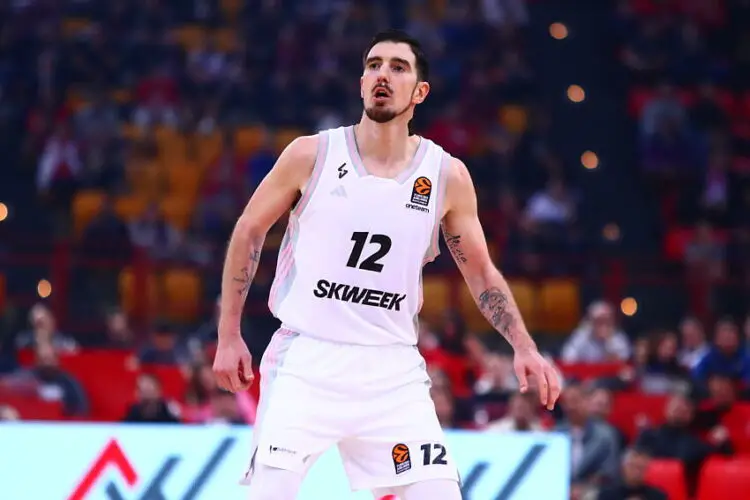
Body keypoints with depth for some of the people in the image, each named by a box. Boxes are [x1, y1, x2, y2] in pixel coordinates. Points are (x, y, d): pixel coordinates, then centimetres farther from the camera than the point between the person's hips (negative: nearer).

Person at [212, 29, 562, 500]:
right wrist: (229, 337, 5)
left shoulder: (447, 175, 2)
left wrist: (524, 347, -1)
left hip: (392, 369, 2)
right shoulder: (312, 154, -3)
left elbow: (481, 272, 12)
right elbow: (249, 231, 8)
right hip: (306, 359, -2)